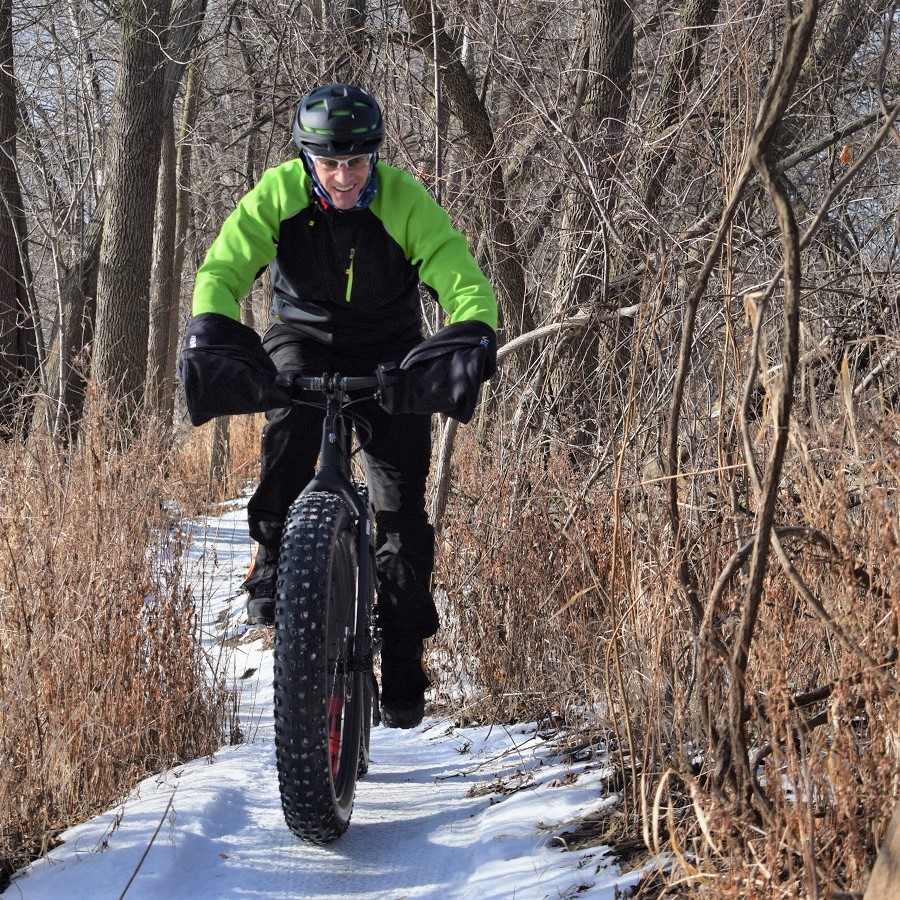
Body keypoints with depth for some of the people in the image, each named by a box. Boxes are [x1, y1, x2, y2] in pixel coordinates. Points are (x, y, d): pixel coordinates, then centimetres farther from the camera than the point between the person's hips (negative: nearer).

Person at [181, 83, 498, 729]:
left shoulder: (407, 202, -21)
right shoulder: (278, 193, -19)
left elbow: (464, 282, -29)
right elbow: (223, 268, -27)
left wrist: (473, 336, -50)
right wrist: (212, 332, -47)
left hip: (389, 352, 0)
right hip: (304, 339, 0)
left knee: (403, 500, -9)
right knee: (292, 415, -35)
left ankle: (404, 657, 2)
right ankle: (274, 560, -20)